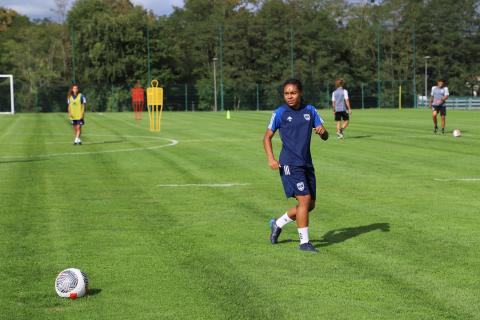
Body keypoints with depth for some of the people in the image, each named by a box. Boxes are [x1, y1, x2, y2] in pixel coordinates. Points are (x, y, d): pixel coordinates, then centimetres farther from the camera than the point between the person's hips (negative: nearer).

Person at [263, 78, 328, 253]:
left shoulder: (310, 110, 7)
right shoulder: (280, 113, -4)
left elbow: (325, 136, 8)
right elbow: (267, 136, 3)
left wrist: (322, 131, -16)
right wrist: (271, 158, -11)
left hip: (306, 163, 6)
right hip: (290, 164, -6)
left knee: (310, 204, 10)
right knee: (304, 200, -15)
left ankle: (277, 224, 28)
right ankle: (304, 242, -5)